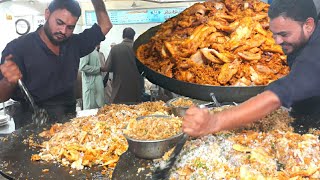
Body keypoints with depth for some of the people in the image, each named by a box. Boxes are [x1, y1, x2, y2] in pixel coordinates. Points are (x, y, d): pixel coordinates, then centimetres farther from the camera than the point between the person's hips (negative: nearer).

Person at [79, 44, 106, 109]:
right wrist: (99, 68, -16)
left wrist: (105, 68, 8)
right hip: (91, 86, -8)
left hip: (100, 86, 8)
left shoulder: (100, 54, 20)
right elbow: (82, 67, -18)